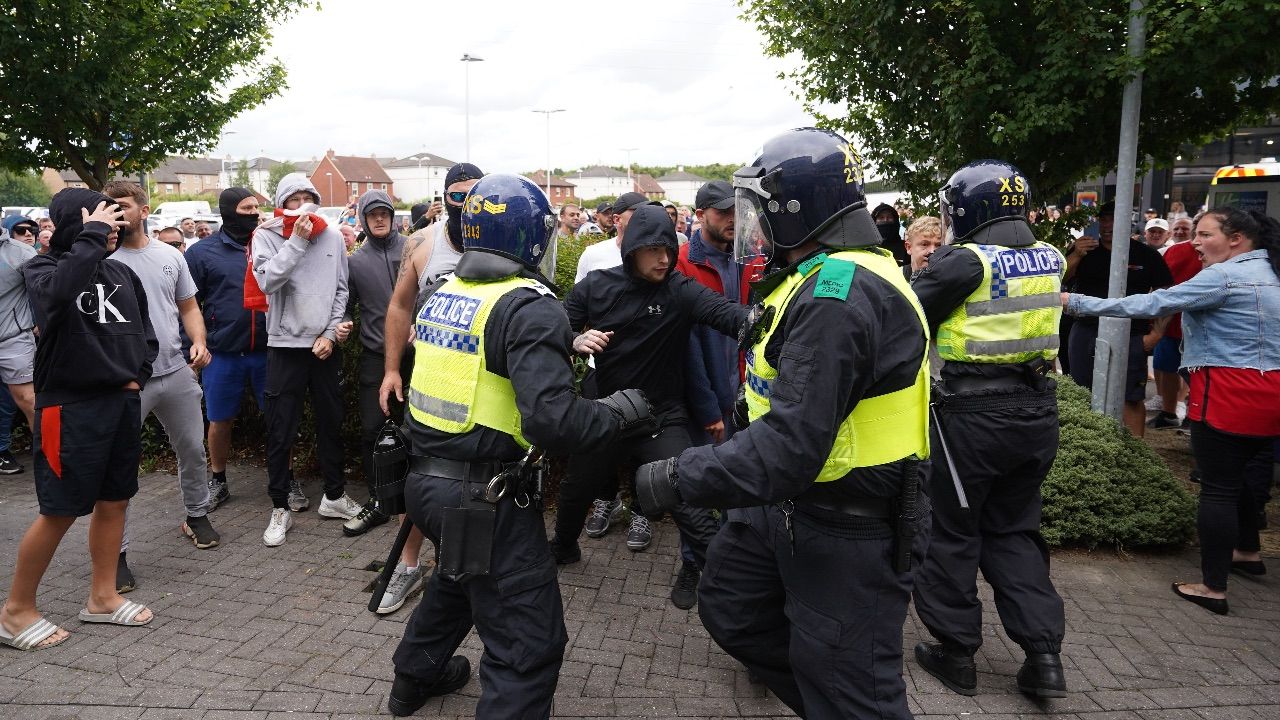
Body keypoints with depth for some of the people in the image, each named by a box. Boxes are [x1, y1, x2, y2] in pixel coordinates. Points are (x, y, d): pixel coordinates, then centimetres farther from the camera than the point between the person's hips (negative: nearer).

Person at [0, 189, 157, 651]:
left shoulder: (121, 274, 8)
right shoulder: (42, 269, -7)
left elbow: (145, 331, 19)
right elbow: (58, 293, -33)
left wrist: (137, 374, 5)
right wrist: (92, 237, -25)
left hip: (122, 401, 6)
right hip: (71, 405, -6)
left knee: (114, 501, 12)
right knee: (60, 511, -2)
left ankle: (102, 598, 25)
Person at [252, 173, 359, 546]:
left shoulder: (332, 236, 4)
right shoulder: (266, 236, -2)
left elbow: (341, 290, 5)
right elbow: (267, 280, -18)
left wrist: (331, 332, -3)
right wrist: (297, 241, -17)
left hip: (326, 344, 3)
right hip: (285, 344, -2)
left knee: (331, 422, 13)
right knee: (281, 430, 2)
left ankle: (334, 494, 27)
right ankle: (281, 507, 15)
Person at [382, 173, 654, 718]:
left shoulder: (441, 293, 7)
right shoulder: (529, 307, -18)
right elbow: (552, 422, -27)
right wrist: (621, 410, -11)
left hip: (425, 478, 9)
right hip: (486, 496, -9)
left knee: (458, 578, 35)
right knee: (529, 645, 3)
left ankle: (416, 676, 57)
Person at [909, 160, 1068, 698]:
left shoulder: (964, 261, -15)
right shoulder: (1049, 259, 5)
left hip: (972, 414, -6)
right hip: (1037, 410, 6)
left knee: (951, 532, 10)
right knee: (1014, 530, 19)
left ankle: (955, 652, 20)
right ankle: (1043, 653, 17)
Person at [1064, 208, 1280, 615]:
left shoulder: (1225, 276, -14)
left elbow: (1151, 305, -19)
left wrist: (1077, 303, -18)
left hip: (1228, 396, -9)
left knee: (1217, 488, -3)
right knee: (1241, 478, 25)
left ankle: (1214, 589, 3)